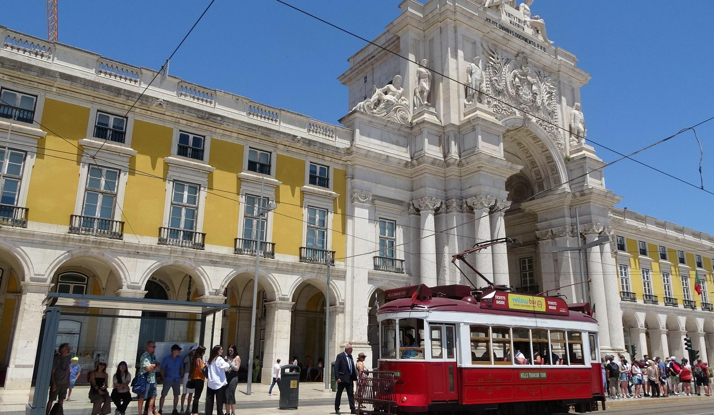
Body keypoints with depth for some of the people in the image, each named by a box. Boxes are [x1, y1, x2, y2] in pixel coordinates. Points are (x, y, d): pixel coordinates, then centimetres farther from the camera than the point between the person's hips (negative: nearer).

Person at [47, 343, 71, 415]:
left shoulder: (67, 357, 4)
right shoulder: (56, 358, -14)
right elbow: (52, 372, -13)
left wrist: (68, 381, 11)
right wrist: (54, 384, -16)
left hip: (64, 383, 6)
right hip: (56, 382, -6)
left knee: (61, 399, 11)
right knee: (51, 399, 2)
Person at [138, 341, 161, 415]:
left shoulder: (153, 356, 12)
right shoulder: (145, 356, -15)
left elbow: (158, 366, 12)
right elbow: (148, 368, -22)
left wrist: (152, 366, -7)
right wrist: (155, 365, -5)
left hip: (152, 379, 8)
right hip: (145, 379, -8)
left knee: (153, 396, 13)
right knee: (142, 397, 2)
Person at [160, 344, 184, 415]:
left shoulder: (180, 359, 1)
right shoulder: (167, 359, -7)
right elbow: (162, 368, 1)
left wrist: (181, 376, 6)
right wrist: (163, 377, -2)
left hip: (177, 380, 3)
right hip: (168, 379, -3)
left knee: (176, 395, 6)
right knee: (163, 395, -3)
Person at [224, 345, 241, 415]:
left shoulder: (237, 357, 2)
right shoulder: (226, 357, 11)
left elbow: (237, 368, -4)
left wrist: (230, 363, -15)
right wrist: (225, 363, -8)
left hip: (233, 377, -4)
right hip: (226, 376, 4)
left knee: (231, 395, -7)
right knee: (226, 395, 2)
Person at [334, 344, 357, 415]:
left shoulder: (350, 356, 12)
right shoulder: (340, 356, -10)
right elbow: (336, 367, -14)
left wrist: (355, 376, 7)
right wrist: (337, 378, -20)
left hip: (350, 379, 6)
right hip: (342, 379, -6)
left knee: (351, 394, 3)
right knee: (339, 394, 7)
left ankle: (352, 409, 5)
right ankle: (337, 409, 17)